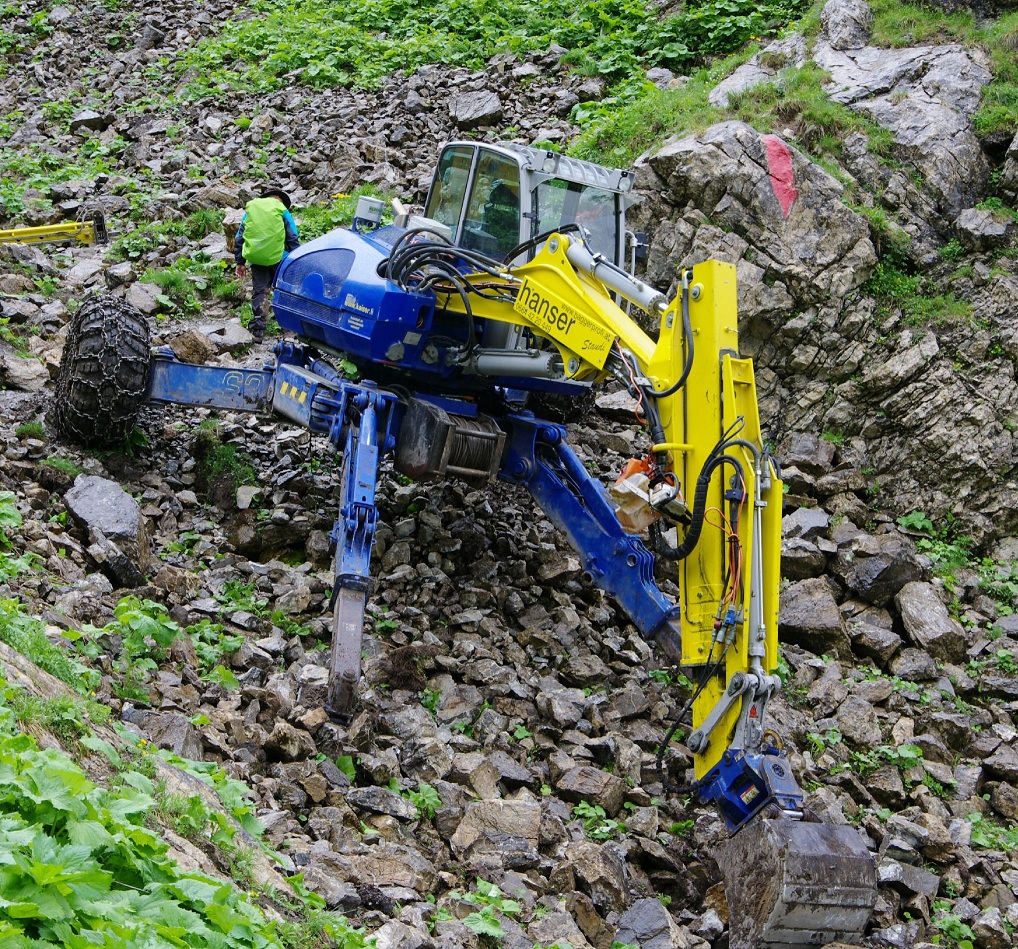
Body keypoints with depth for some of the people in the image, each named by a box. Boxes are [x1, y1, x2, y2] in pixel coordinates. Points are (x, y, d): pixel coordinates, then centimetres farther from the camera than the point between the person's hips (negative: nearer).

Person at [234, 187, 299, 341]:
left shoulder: (250, 209, 15)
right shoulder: (282, 210, 4)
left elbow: (239, 237, 16)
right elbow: (293, 238, 1)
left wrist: (240, 262, 21)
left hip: (256, 259, 3)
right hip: (277, 258, -3)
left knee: (259, 292, 7)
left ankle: (258, 331, 3)